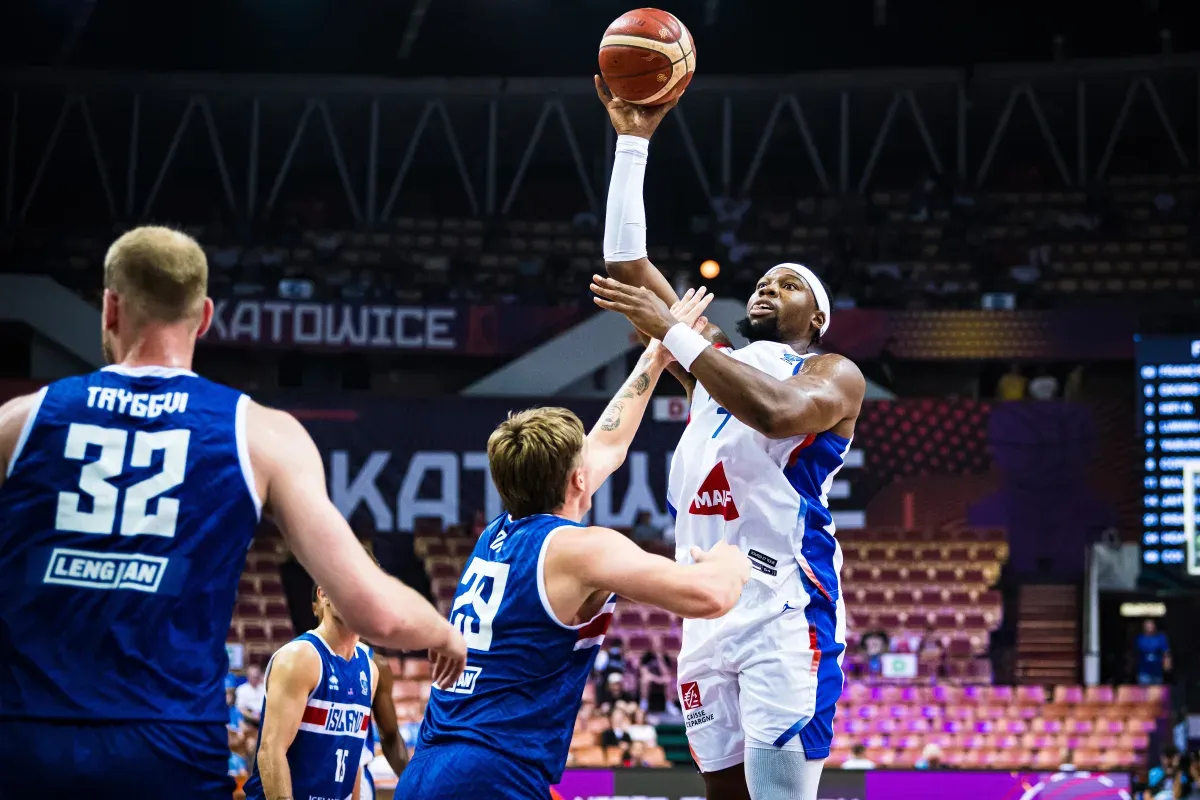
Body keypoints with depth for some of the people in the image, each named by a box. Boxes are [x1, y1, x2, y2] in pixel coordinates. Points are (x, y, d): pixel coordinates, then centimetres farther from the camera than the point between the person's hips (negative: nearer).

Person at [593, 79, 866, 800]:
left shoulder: (834, 375, 2)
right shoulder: (716, 360, 20)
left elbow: (778, 411, -23)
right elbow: (626, 265, 15)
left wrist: (671, 330, -19)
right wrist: (633, 143, 9)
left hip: (787, 612, -7)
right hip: (707, 613, 7)